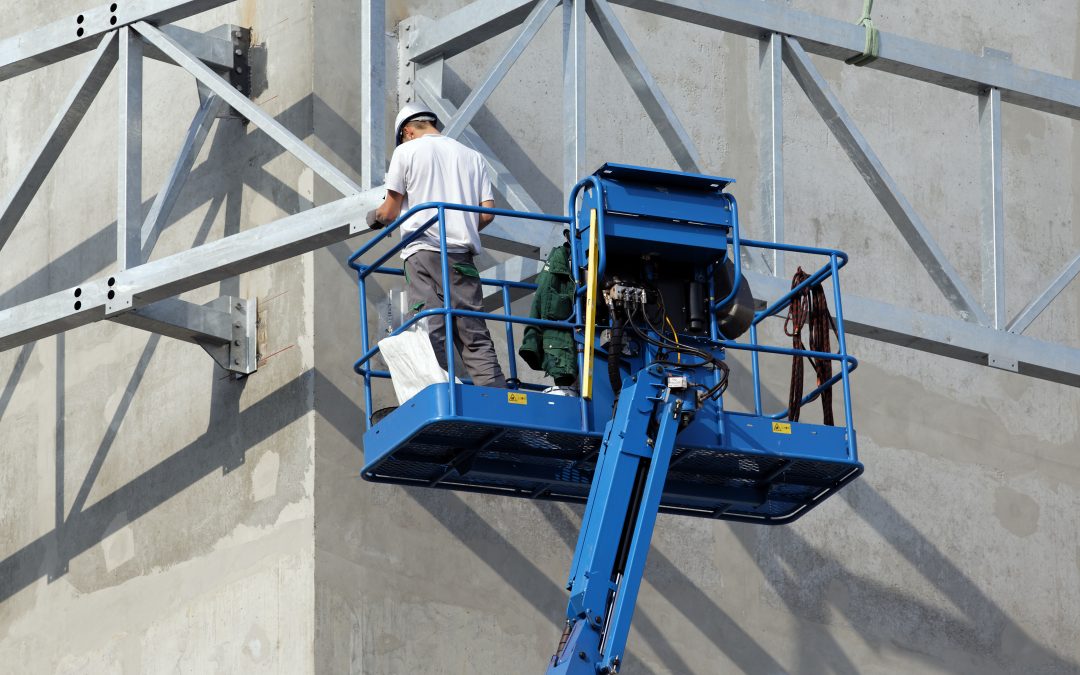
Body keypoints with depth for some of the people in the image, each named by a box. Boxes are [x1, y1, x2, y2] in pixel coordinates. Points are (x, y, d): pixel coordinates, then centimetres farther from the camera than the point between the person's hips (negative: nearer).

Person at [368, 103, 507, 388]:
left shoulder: (406, 151, 7)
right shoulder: (472, 156, 18)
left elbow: (391, 212, 6)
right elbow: (487, 213, 11)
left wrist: (374, 216, 29)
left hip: (424, 251, -3)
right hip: (462, 256, 3)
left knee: (431, 336, -9)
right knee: (476, 338, 0)